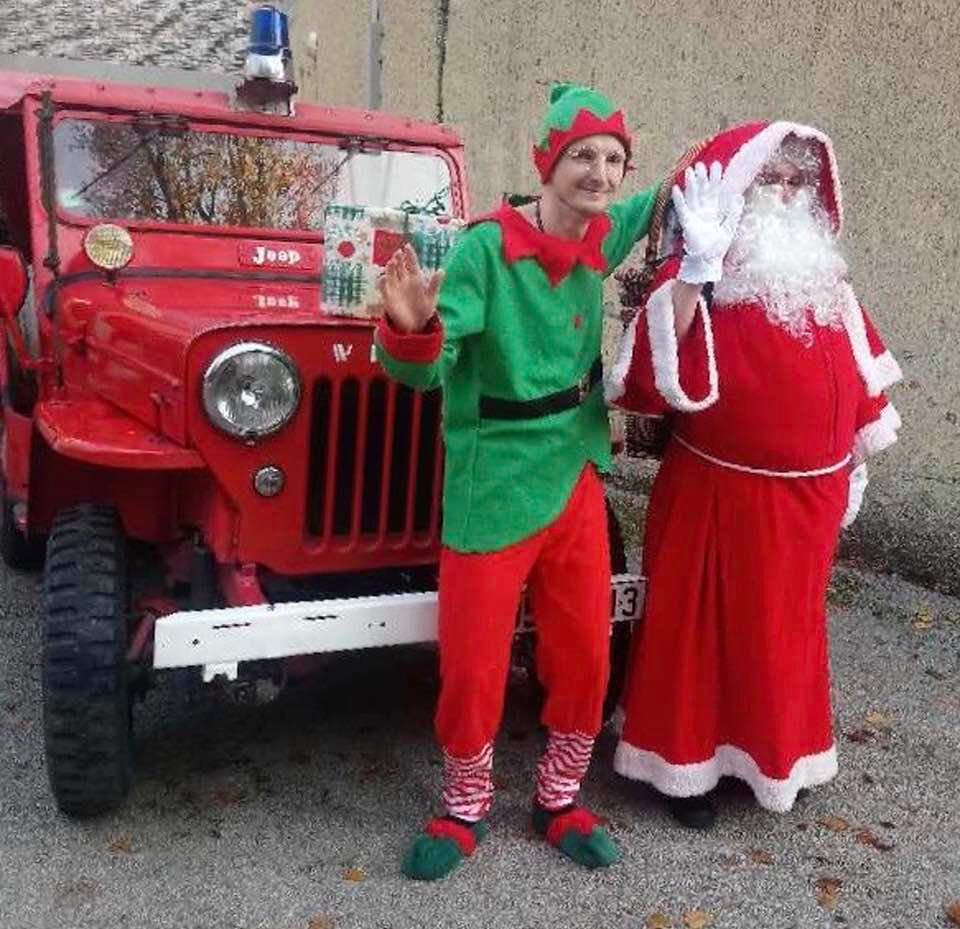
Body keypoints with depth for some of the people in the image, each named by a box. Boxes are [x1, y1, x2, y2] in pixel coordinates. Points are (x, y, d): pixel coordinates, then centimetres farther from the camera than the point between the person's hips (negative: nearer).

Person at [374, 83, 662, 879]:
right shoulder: (486, 248, -14)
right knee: (473, 664, 3)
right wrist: (412, 327, -42)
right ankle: (464, 812, 28)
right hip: (494, 490, -6)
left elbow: (656, 207, 28)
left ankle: (559, 803, 33)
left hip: (577, 480, 6)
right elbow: (422, 370, -22)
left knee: (585, 655, 12)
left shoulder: (600, 241, 4)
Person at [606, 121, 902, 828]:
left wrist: (856, 465, 15)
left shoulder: (823, 275, 9)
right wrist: (695, 266, -32)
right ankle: (688, 760, 24)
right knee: (704, 627, 7)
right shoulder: (697, 275, -11)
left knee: (786, 628, 19)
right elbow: (663, 371, -26)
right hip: (720, 493, -6)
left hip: (809, 493, 6)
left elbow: (859, 372, 16)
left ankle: (775, 750, 39)